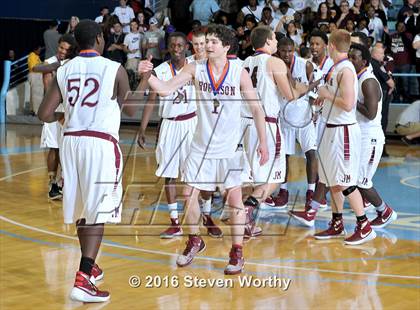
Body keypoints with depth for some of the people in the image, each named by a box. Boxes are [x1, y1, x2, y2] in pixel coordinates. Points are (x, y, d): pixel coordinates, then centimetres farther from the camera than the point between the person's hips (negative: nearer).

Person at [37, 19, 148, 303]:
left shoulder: (64, 70, 6)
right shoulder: (115, 69, -4)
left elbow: (44, 114, 3)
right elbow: (130, 110, 6)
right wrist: (144, 83, 23)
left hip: (71, 141, 5)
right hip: (102, 143, -5)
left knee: (81, 208, 18)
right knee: (98, 212, -4)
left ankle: (89, 267, 35)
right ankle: (82, 280, -14)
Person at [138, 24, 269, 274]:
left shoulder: (239, 73, -10)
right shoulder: (196, 69, -5)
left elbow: (256, 108, -4)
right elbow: (166, 89, -9)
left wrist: (263, 143, -7)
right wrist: (147, 75, -28)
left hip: (230, 147, -2)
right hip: (202, 145, 3)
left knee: (235, 197, 1)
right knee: (190, 195, 4)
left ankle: (237, 253, 11)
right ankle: (195, 242, 28)